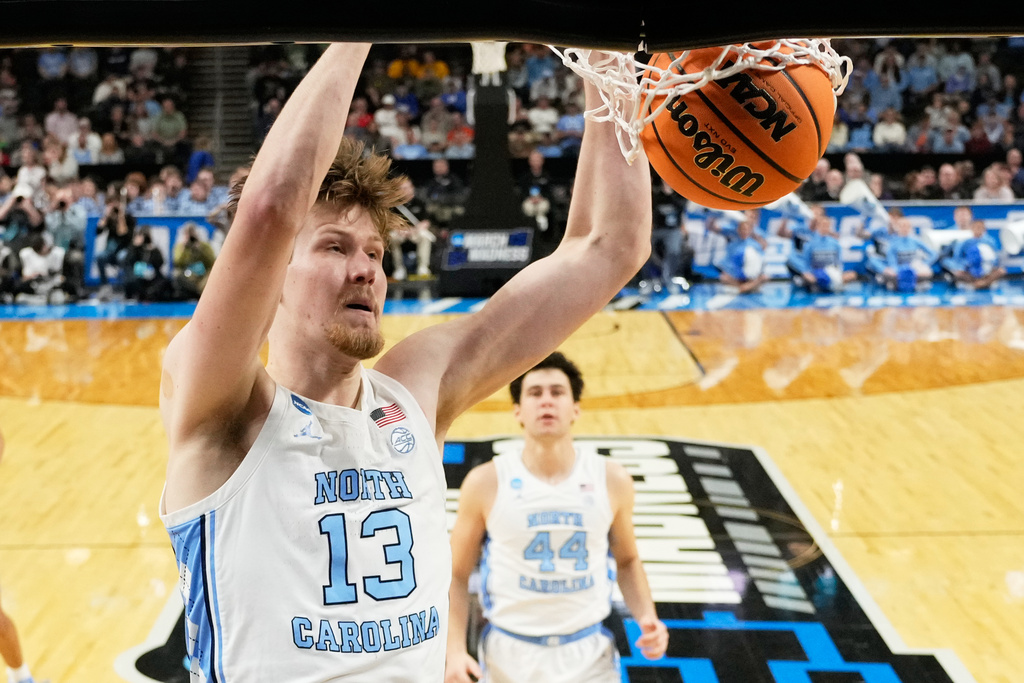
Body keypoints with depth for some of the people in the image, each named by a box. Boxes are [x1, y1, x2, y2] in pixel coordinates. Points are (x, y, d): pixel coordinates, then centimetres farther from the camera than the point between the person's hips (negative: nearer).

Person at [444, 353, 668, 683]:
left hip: (589, 655, 1)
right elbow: (456, 576, 1)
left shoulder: (612, 480, -3)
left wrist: (647, 618, -3)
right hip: (509, 655, -1)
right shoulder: (486, 483, -7)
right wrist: (455, 650, -9)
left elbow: (627, 561, 12)